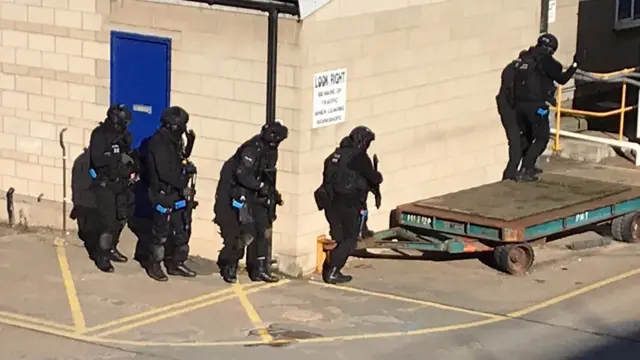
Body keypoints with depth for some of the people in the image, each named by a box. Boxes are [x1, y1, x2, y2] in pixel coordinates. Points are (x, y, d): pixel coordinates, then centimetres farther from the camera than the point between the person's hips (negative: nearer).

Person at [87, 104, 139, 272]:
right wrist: (119, 158, -32)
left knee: (121, 218, 17)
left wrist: (134, 169, -2)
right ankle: (102, 257, 1)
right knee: (109, 221, -10)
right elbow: (96, 160, -27)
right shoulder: (99, 134, -16)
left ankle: (111, 248, 36)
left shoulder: (124, 134, 4)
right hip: (104, 185, -7)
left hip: (120, 183, 7)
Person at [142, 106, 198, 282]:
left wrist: (187, 168, 0)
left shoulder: (174, 141, 11)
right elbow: (165, 172, -25)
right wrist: (183, 184, -16)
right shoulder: (158, 142, -19)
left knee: (182, 230, 13)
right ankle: (154, 265, 11)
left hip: (177, 194, 9)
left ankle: (176, 264, 24)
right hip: (164, 195, -9)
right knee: (161, 232, -1)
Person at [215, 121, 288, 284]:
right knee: (246, 233, -13)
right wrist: (261, 187, -28)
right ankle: (228, 267, 1)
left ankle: (259, 270, 12)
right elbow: (242, 174, -30)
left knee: (263, 231, 5)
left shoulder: (270, 151, 6)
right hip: (239, 194, -9)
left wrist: (273, 193, 8)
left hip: (256, 196, 9)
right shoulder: (252, 149, -22)